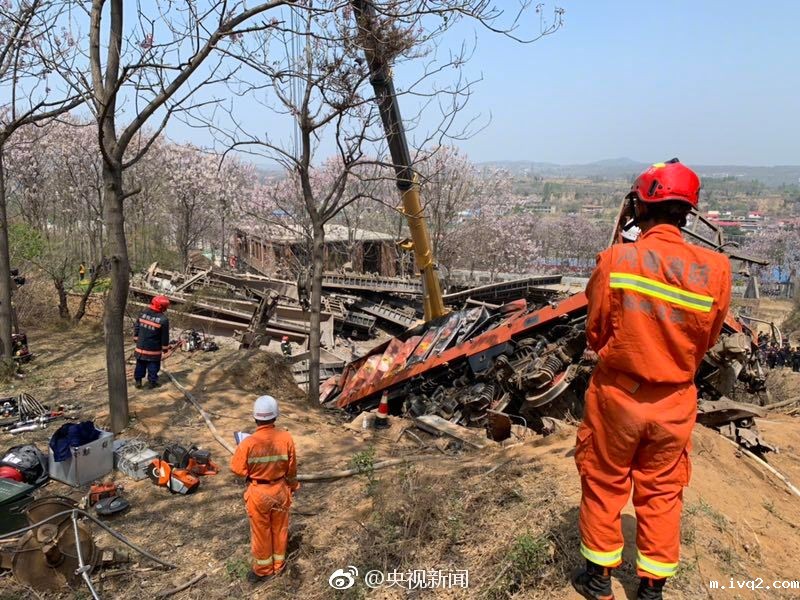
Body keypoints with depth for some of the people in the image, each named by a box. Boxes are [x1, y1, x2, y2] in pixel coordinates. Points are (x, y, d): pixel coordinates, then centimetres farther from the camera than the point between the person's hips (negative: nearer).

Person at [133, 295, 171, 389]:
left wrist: (136, 338, 18)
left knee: (140, 364, 17)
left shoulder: (143, 313, -4)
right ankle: (152, 382, 16)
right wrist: (165, 348, 0)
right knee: (153, 365, 10)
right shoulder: (163, 319, -18)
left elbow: (136, 327, 6)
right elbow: (165, 336, -12)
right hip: (154, 349, -4)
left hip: (141, 346, 4)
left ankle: (138, 380, 23)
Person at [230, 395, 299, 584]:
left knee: (261, 532, 18)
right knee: (279, 529, 22)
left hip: (258, 493, -2)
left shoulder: (248, 443, -25)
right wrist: (293, 486, 13)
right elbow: (291, 469, -5)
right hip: (280, 490, 2)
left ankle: (263, 570, 35)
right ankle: (279, 564, 40)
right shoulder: (286, 438, -18)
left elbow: (238, 469, -12)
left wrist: (239, 449, 4)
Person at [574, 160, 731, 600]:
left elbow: (595, 333, -7)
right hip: (675, 401, 2)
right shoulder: (715, 269, -12)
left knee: (604, 486, 16)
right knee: (662, 493, 19)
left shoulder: (615, 260, -18)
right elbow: (706, 342, 1)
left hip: (616, 394, -2)